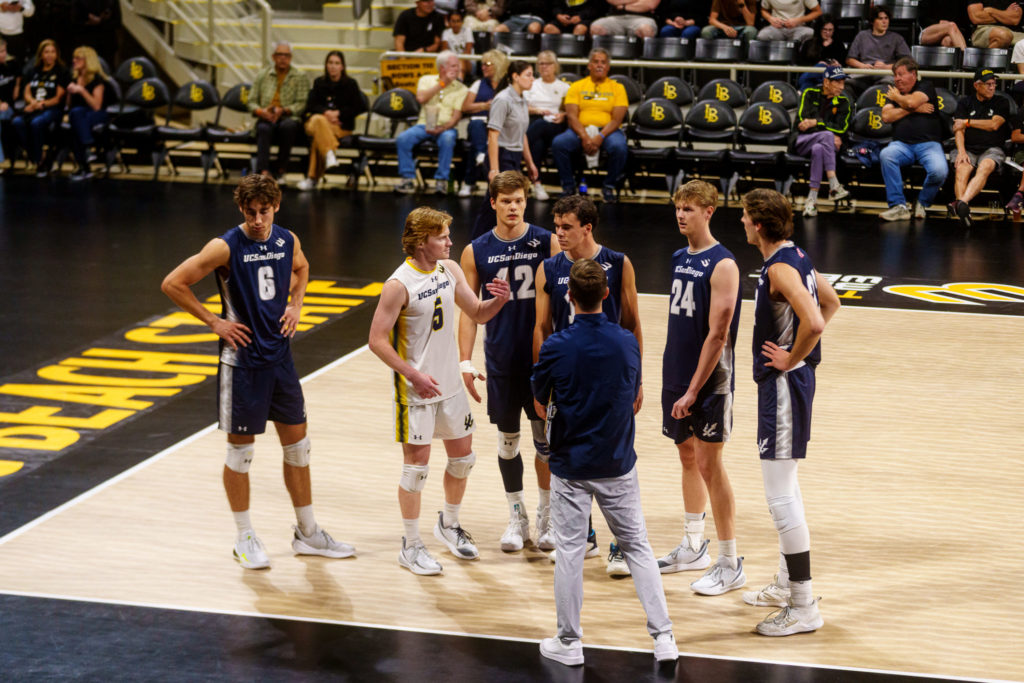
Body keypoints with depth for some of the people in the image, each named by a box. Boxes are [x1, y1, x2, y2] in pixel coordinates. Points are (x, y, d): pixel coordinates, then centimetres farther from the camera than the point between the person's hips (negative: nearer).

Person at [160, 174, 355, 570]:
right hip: (242, 360, -5)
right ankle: (245, 539, 16)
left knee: (297, 445, 10)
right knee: (240, 451, 3)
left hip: (280, 356, 6)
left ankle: (307, 534, 23)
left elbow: (301, 268, 26)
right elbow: (173, 284, -14)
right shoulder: (226, 247, -15)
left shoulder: (287, 240, 1)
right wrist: (213, 322, -12)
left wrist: (295, 305, 9)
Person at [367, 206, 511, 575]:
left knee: (462, 456, 16)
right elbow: (377, 340, -18)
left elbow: (477, 313, 11)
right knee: (416, 465, 0)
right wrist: (414, 375, -22)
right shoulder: (399, 285, -19)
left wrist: (499, 300, -11)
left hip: (450, 385, 7)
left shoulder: (449, 269, 2)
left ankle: (449, 525, 38)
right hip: (415, 390, -7)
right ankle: (411, 546, 13)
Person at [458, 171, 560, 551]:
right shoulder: (476, 252, 0)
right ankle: (517, 517, 21)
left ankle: (547, 515, 19)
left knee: (545, 436, 4)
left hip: (543, 356, -1)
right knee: (507, 439, 8)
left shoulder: (547, 243, -3)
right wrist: (465, 362, -5)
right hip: (501, 360, 1)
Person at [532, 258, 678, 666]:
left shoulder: (556, 348, -15)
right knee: (637, 546, 11)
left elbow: (540, 406, -1)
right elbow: (633, 401, 8)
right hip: (618, 465, 2)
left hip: (570, 467, -2)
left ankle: (569, 643, 14)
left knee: (570, 551, 7)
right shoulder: (627, 343, -7)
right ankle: (663, 637, 8)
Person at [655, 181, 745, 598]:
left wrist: (694, 390, -19)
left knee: (710, 466, -5)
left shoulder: (722, 265, -15)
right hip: (676, 376, 8)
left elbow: (717, 335, -19)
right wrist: (675, 380, 12)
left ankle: (730, 564, 3)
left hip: (709, 381, -8)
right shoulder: (679, 258, 9)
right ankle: (693, 547, 30)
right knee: (688, 458, 16)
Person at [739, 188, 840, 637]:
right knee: (784, 485, 21)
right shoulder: (796, 256, 9)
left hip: (784, 382, -11)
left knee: (780, 494, -7)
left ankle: (804, 607, -4)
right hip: (789, 378, 11)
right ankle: (787, 584, 33)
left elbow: (813, 322, -34)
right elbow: (830, 303, 23)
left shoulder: (779, 268, -21)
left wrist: (792, 358, -18)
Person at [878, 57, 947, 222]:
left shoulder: (926, 87, 9)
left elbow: (912, 102, -12)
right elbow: (886, 116, 3)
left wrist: (897, 97, 8)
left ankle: (922, 203, 0)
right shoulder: (893, 92, 21)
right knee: (886, 155, -33)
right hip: (902, 144, 3)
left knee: (939, 171, -32)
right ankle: (898, 206, -27)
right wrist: (914, 110, -1)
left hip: (929, 143, -3)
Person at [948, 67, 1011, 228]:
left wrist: (967, 122, 2)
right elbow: (958, 129, 3)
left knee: (984, 168, -36)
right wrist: (961, 152, -13)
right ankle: (963, 209, -56)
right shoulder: (965, 102, 15)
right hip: (968, 148, 2)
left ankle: (962, 202, -62)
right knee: (962, 170, -32)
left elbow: (994, 124, -3)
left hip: (992, 149, -2)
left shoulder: (1001, 102, 12)